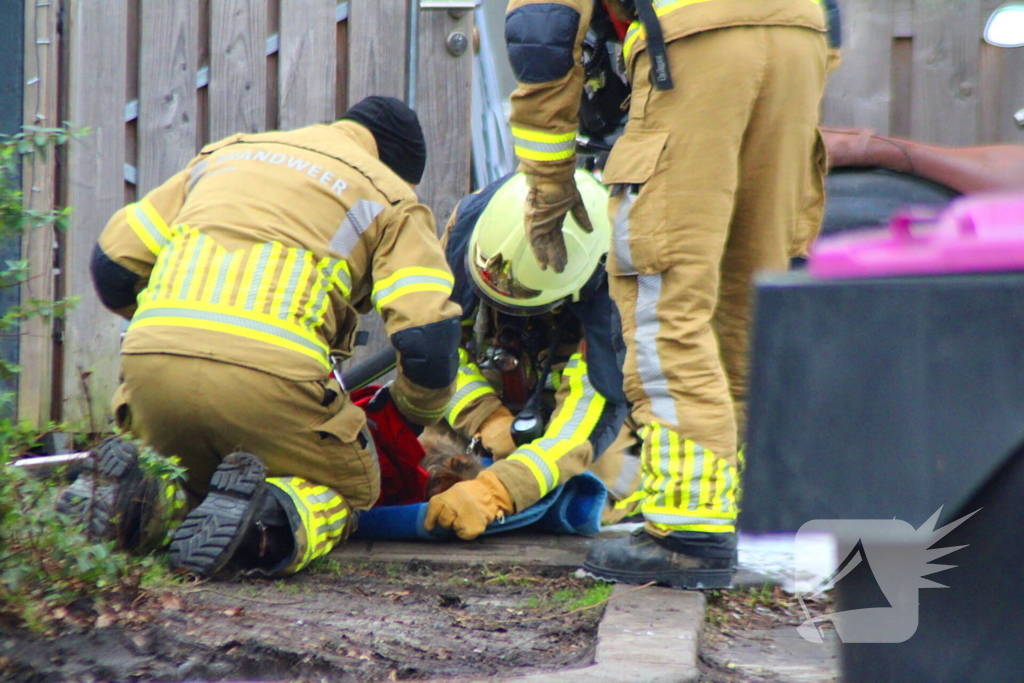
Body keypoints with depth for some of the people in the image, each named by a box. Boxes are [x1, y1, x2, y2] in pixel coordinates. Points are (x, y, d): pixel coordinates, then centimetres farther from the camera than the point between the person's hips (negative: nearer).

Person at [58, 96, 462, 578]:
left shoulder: (225, 154, 30)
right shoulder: (390, 199, 17)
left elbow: (113, 266, 26)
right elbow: (428, 338, 3)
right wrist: (416, 411, 24)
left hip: (150, 361, 4)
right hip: (271, 375, -4)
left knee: (189, 479, 31)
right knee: (346, 487, 22)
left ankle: (136, 498, -4)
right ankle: (274, 516, -12)